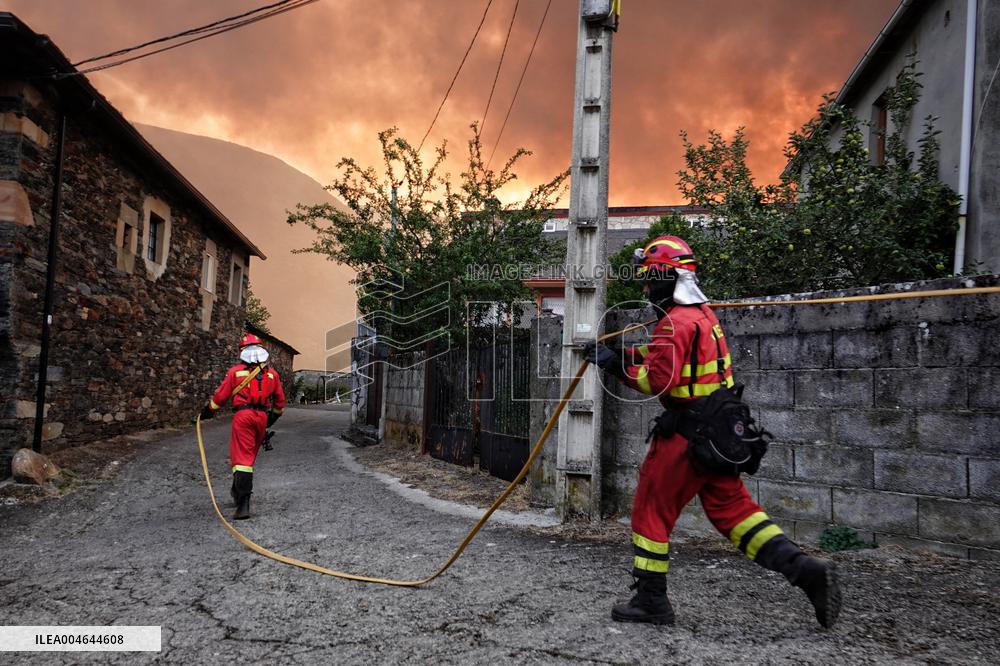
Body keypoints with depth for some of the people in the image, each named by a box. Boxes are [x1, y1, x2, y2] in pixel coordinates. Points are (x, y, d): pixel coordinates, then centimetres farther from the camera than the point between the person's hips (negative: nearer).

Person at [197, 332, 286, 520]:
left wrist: (208, 411, 24)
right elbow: (280, 400, 19)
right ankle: (239, 491, 34)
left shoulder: (235, 371, 4)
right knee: (250, 456, 19)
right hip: (262, 417, 3)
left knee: (241, 457, -6)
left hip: (242, 415, -3)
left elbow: (220, 395, 7)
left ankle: (244, 502, -15)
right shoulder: (272, 373, 12)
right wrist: (275, 415, 36)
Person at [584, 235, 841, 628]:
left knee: (651, 509, 5)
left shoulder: (676, 322, -17)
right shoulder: (702, 313, 15)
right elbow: (662, 356, 22)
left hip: (687, 433, -9)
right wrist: (618, 354, 14)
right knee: (732, 508, 14)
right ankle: (805, 570, 5)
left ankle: (651, 601, 15)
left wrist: (616, 365, -14)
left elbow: (658, 380, -24)